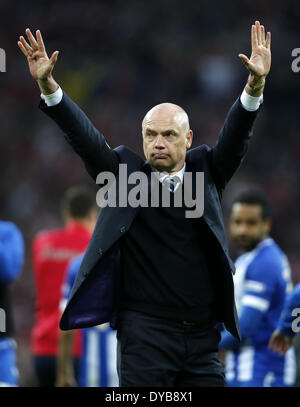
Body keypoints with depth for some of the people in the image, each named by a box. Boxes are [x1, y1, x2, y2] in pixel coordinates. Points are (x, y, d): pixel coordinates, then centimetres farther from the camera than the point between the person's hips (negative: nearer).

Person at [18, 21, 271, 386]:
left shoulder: (206, 172, 9)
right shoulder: (126, 174, 5)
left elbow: (236, 136, -4)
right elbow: (83, 136, -4)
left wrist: (254, 87, -22)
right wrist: (47, 86, -18)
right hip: (146, 334, -2)